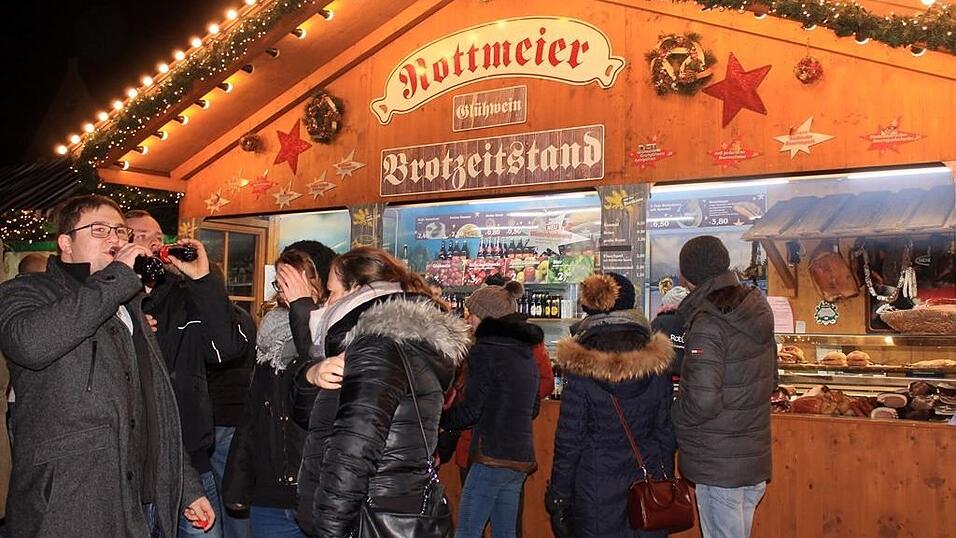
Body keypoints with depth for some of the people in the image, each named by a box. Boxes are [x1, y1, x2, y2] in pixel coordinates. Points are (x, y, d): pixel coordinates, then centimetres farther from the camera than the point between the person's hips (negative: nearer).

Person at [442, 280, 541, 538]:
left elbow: (469, 411, -11)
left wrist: (440, 419, 4)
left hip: (493, 456, -9)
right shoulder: (526, 353, 15)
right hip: (522, 458, 9)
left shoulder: (485, 350, -11)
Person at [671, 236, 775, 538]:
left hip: (719, 464, -8)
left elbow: (702, 401, -28)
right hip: (756, 457, 8)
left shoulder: (708, 325, -23)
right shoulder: (757, 310, 3)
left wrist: (673, 417, -7)